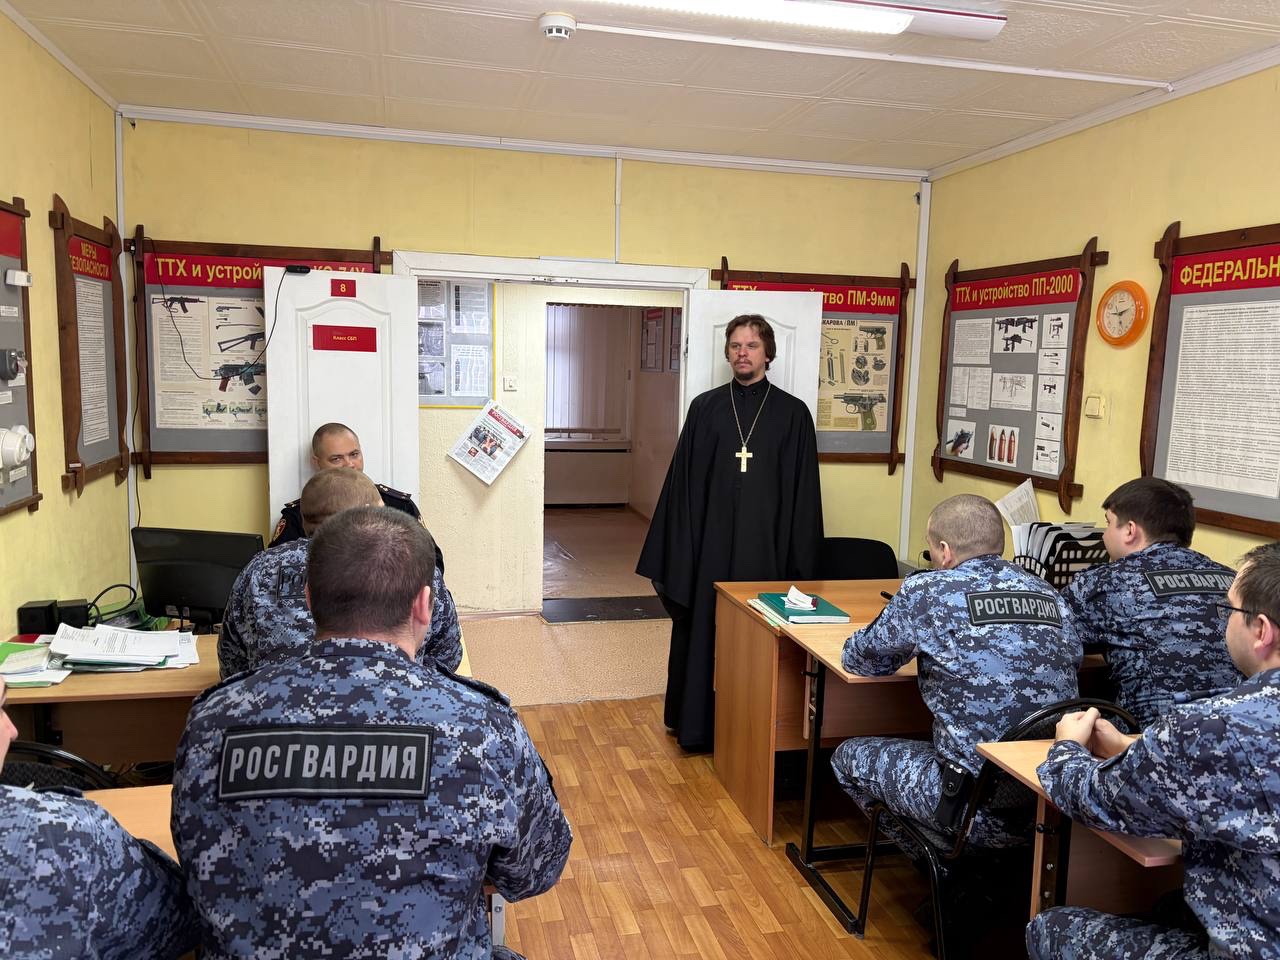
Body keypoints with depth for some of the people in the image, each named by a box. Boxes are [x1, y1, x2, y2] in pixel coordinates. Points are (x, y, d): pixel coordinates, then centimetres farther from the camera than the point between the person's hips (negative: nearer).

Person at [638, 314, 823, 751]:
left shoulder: (792, 413, 1)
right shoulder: (705, 408, 4)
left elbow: (803, 493, 0)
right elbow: (683, 482, 4)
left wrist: (800, 564, -3)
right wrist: (679, 548, 0)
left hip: (764, 545, -1)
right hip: (710, 542, 1)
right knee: (702, 629, 8)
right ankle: (698, 723, 24)